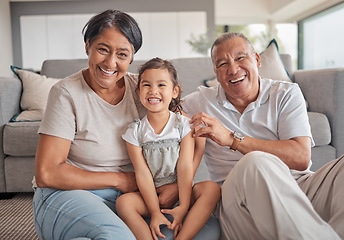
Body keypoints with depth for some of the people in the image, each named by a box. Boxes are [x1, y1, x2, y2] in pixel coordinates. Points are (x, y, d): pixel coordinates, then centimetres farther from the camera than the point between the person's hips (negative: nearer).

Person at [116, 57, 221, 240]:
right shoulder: (134, 132, -3)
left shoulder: (183, 125, -3)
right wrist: (155, 212, -17)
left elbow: (185, 167, -10)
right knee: (123, 203, -26)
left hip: (179, 192, 1)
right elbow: (142, 174, -10)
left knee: (212, 188, -24)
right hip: (150, 196, 0)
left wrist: (183, 207, -18)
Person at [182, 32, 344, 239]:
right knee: (256, 163, -35)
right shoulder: (198, 103, 10)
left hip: (300, 187, 2)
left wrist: (232, 139, -14)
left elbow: (301, 157, -8)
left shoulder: (286, 94, 7)